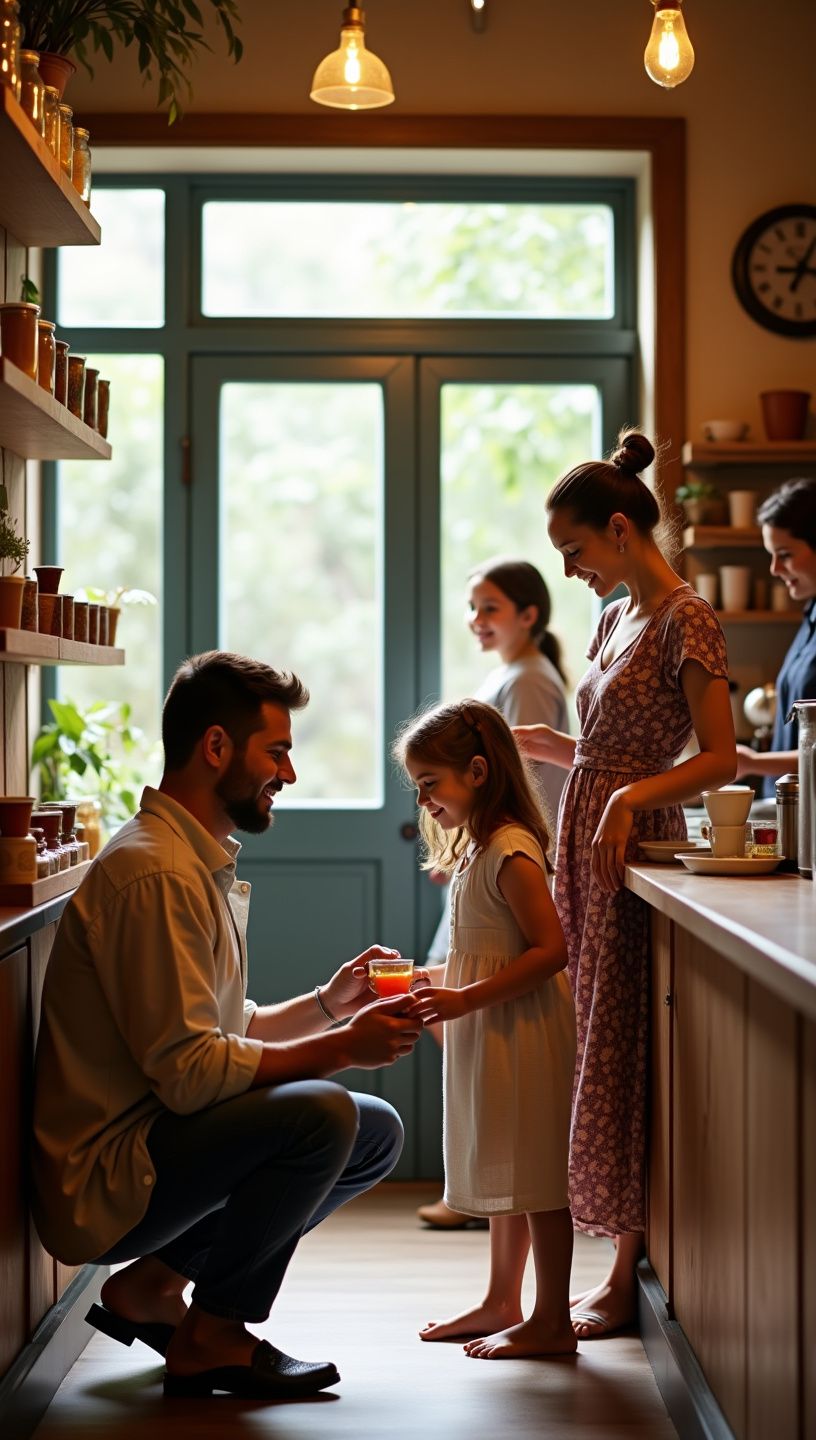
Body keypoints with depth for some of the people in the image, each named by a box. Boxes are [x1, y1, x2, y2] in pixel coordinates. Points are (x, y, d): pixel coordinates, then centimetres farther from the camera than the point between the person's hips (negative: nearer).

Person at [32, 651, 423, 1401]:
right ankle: (211, 1338, -7)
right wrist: (344, 1046, -17)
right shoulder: (154, 875, -20)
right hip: (103, 1182, -10)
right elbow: (188, 1071, -24)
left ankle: (153, 1285, 9)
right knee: (322, 1112, -28)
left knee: (378, 1133, 8)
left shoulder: (203, 864, 15)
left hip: (149, 1146, 10)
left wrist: (325, 1003, 3)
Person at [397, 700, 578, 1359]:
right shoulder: (477, 848, 13)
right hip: (491, 1034, 10)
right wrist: (431, 979, 8)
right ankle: (502, 1303, 28)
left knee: (536, 1174, -3)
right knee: (507, 1173, 18)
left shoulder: (510, 852, -18)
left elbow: (550, 950, -23)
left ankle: (552, 1320, 4)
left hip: (522, 1031, -10)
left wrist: (464, 999, -25)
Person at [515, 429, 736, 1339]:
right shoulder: (616, 618, 15)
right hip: (588, 848, 9)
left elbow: (721, 759, -16)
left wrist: (632, 798, -28)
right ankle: (618, 1263, 17)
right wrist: (541, 744, 8)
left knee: (621, 1055, -4)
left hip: (635, 851, -9)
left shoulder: (685, 621, -11)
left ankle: (625, 1281, 5)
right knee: (596, 1050, 9)